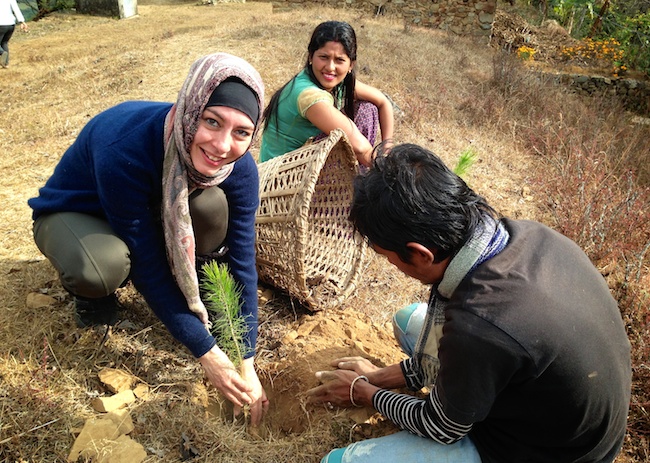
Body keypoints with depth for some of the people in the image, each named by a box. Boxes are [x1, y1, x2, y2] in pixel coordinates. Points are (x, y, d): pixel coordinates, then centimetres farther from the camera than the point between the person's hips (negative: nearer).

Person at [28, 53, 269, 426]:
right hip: (74, 213, -3)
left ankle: (195, 296, -2)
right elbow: (148, 264, -32)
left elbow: (241, 262, -20)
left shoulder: (240, 167, -25)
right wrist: (208, 353, -28)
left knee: (212, 206, -28)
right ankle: (93, 289, 0)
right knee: (104, 268, -37)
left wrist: (247, 366, -20)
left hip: (153, 210, 4)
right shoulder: (126, 151, -39)